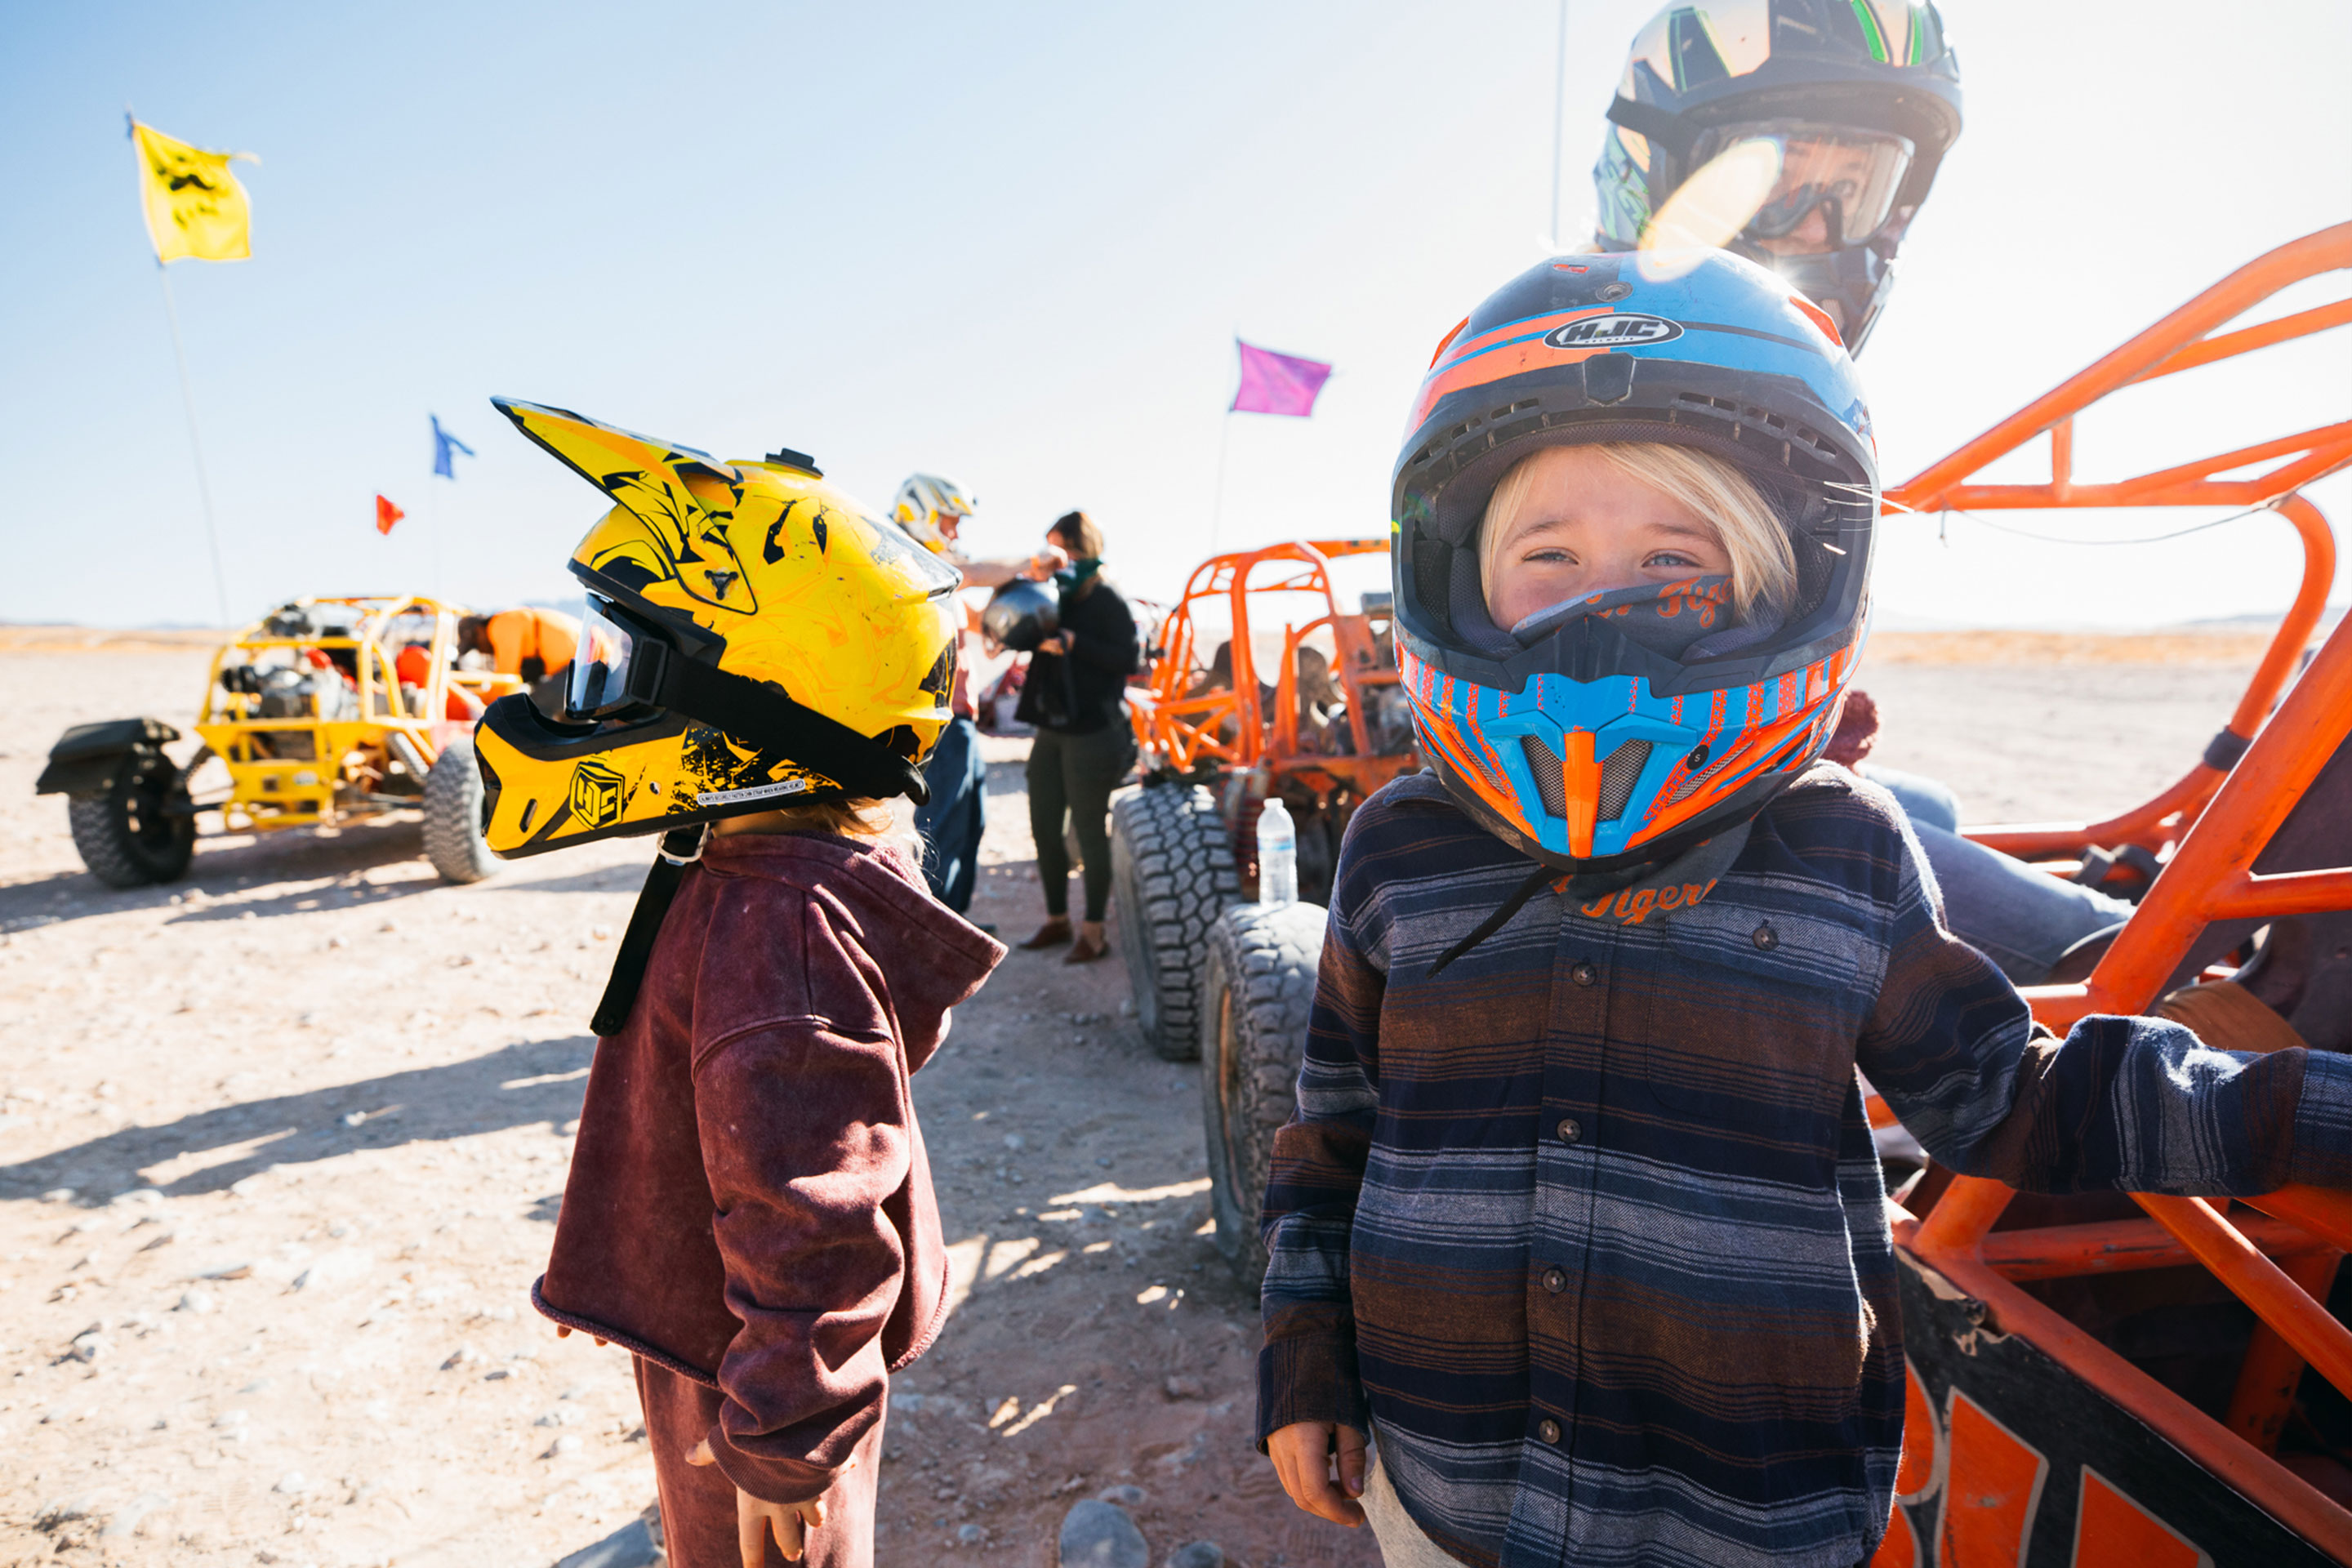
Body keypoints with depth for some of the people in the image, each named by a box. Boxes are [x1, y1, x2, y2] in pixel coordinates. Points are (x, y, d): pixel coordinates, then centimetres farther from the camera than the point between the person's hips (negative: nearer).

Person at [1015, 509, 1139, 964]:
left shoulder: (1107, 600, -8)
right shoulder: (1054, 597, 13)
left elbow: (1129, 659, -16)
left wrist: (1073, 644, -22)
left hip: (1092, 733, -7)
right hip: (1051, 729, 8)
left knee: (1089, 829, -1)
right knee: (1044, 827, 11)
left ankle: (1093, 931, 11)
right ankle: (1056, 919, 27)